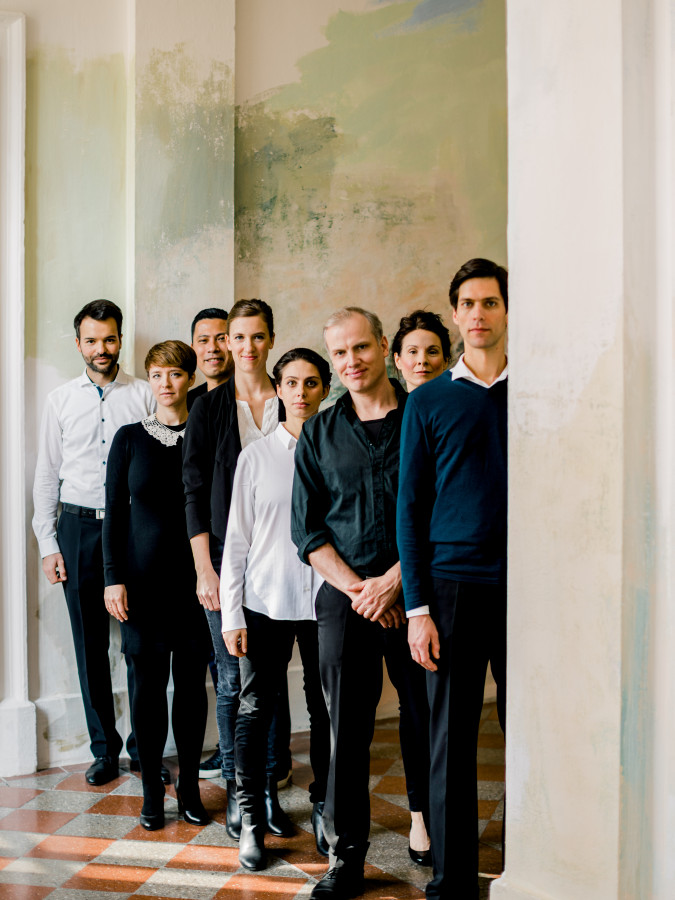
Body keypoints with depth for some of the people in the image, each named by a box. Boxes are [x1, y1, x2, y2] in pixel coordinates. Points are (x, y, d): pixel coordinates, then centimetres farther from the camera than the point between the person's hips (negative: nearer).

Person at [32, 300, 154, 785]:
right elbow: (47, 475, 8)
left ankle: (145, 746, 16)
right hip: (78, 528, 2)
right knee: (91, 644, 8)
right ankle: (104, 748, 20)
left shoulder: (145, 396, 2)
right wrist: (48, 544, 2)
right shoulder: (60, 400, 7)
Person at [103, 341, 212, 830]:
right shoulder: (130, 438, 4)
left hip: (194, 578, 0)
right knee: (149, 682, 4)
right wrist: (114, 577, -4)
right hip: (143, 578, 0)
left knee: (191, 682, 5)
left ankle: (190, 787, 20)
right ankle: (152, 790, 17)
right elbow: (114, 511, 4)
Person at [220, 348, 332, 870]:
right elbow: (237, 539, 4)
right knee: (255, 710, 3)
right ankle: (252, 821, 17)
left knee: (327, 710, 8)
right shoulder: (256, 456, 4)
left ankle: (323, 809, 27)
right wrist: (232, 615, 0)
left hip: (325, 601, 0)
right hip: (266, 602, 0)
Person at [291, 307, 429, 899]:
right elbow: (308, 529, 7)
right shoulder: (319, 433, 10)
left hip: (413, 592, -1)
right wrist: (358, 588, -5)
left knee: (428, 724, 4)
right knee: (347, 728, 5)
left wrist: (393, 581, -9)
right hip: (344, 597, 2)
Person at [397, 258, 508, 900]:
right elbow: (410, 508, 4)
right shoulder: (428, 402, 6)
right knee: (451, 741, 5)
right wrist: (418, 608, -3)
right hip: (454, 586, 0)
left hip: (527, 587, 1)